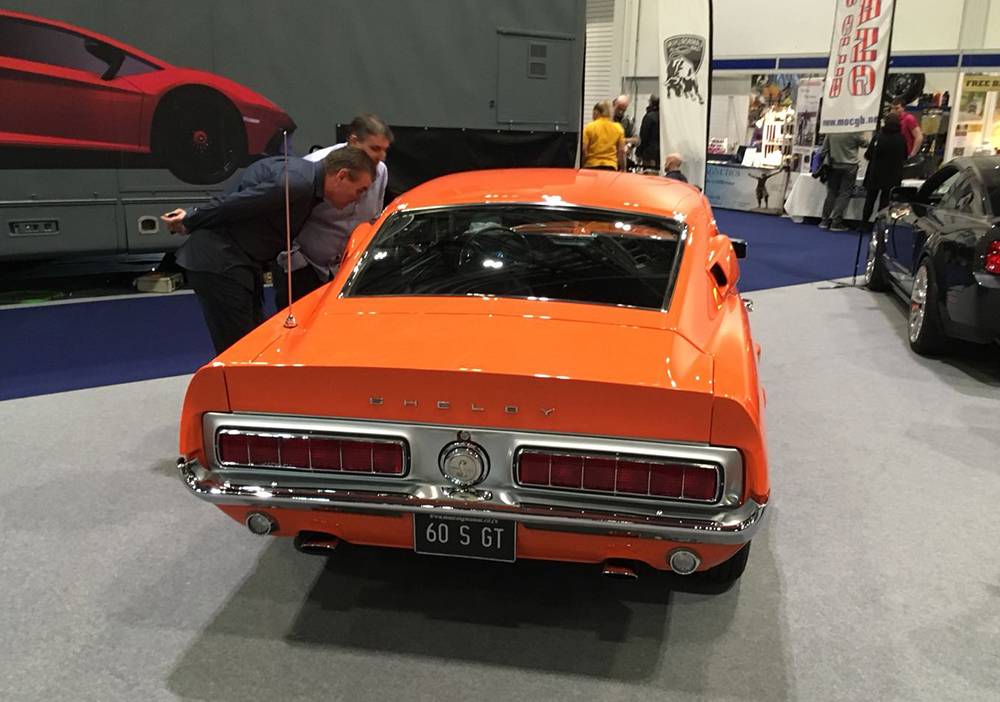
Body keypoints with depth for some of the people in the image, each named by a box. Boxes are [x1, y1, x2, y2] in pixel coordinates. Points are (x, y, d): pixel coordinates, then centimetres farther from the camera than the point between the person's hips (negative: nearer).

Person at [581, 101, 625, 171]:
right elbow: (621, 151, 5)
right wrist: (623, 168, 15)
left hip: (591, 166, -2)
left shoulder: (589, 127, -2)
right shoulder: (618, 128, 6)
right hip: (610, 167, 2)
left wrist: (581, 166, 4)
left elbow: (583, 149, -7)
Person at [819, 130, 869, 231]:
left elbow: (824, 148, 5)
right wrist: (862, 135, 18)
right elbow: (864, 144, 2)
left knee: (831, 192, 11)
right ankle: (836, 222, -3)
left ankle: (825, 220, 9)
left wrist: (822, 161, 17)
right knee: (844, 194, 0)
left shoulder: (831, 131, -1)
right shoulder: (854, 132, -11)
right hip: (849, 166, -4)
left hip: (834, 165, 4)